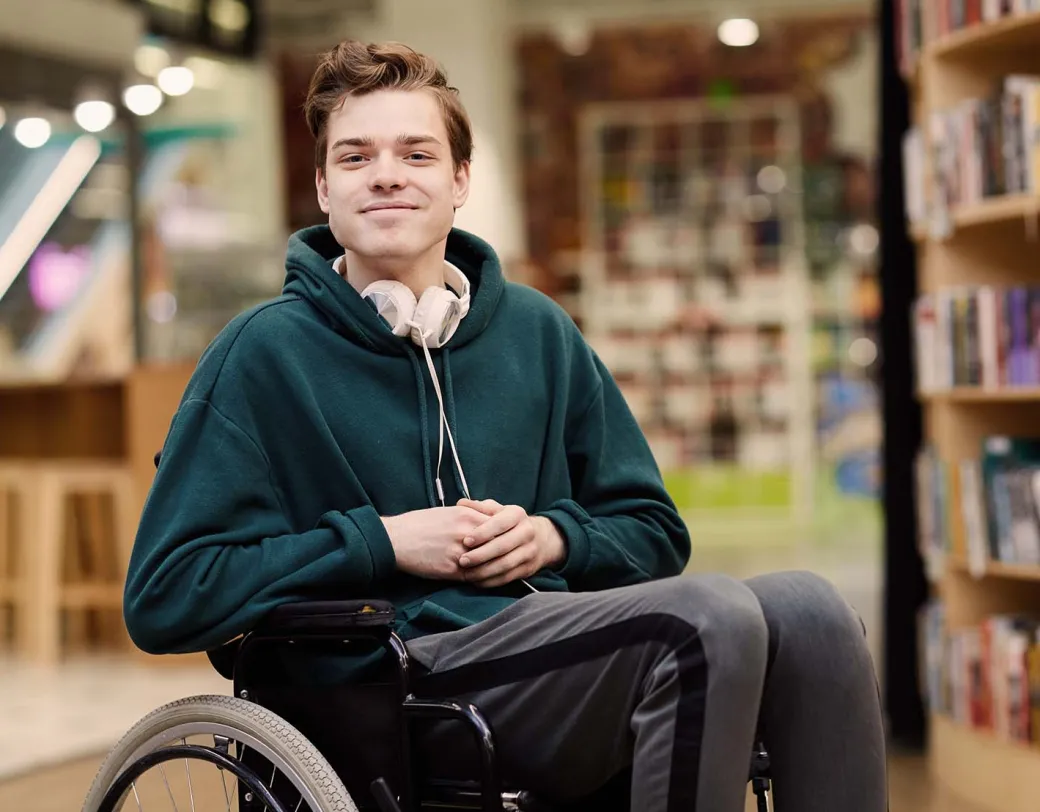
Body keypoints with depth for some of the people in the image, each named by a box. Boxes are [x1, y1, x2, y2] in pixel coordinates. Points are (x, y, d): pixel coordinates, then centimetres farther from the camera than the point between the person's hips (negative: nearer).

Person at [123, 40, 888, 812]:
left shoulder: (538, 332, 16)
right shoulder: (267, 351, 3)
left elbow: (654, 534, 23)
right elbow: (162, 597, -2)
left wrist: (554, 537, 0)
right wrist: (382, 542, -8)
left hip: (567, 654, 5)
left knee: (805, 606, -23)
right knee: (709, 616, -29)